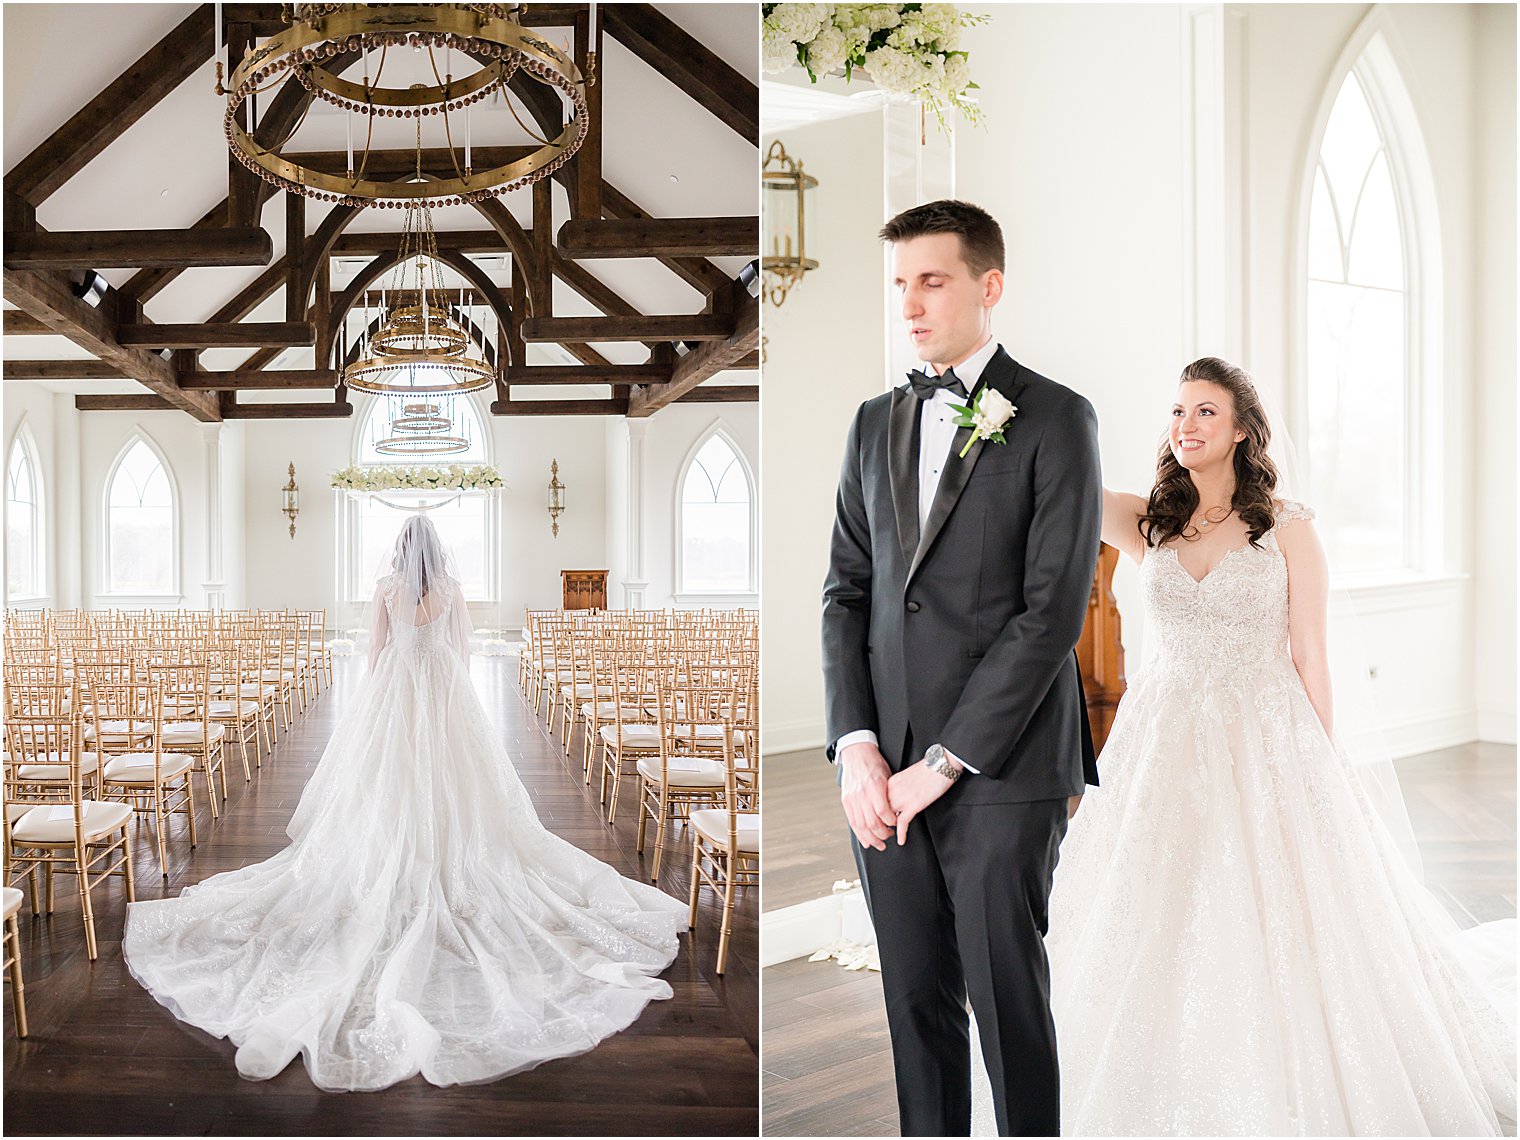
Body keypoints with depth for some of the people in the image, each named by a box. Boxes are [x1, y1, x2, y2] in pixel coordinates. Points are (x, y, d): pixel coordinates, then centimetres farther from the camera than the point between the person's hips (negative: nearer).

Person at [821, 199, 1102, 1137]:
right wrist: (856, 746, -2)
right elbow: (846, 591, 11)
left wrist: (944, 763, -11)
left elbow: (1054, 610, -10)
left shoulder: (1055, 419, -3)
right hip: (886, 771, 5)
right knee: (915, 1001, 12)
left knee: (1009, 1007, 5)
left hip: (1001, 771, -5)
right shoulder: (876, 422, 14)